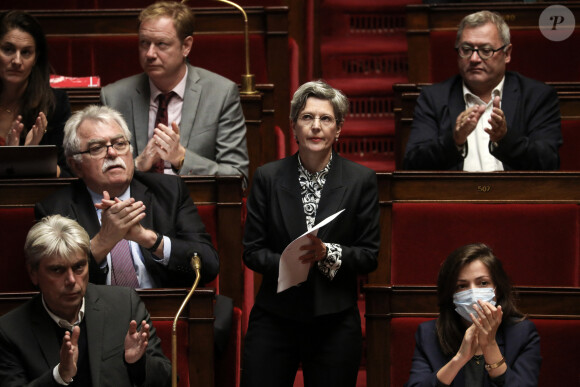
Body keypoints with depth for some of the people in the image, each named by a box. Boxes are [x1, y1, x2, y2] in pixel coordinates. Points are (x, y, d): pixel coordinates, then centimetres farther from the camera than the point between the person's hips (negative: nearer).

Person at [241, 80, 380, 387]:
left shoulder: (361, 180, 1)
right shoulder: (267, 177, 3)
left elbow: (369, 256, 1)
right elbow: (252, 250, 3)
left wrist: (327, 252, -18)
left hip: (334, 323, 0)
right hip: (275, 318, 0)